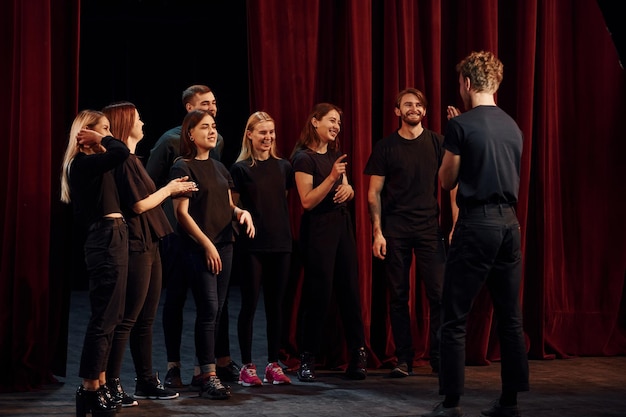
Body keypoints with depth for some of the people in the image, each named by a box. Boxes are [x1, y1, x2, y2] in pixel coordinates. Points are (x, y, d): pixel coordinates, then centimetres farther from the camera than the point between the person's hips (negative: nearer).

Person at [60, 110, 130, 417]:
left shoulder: (92, 164, 18)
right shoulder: (82, 163, -13)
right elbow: (121, 152, -27)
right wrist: (101, 139, -13)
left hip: (111, 238, 11)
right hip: (106, 239, -11)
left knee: (107, 315, 13)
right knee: (104, 316, -8)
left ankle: (99, 384, 19)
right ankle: (89, 390, -5)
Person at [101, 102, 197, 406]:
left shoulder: (132, 160, 18)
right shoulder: (124, 161, -13)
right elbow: (139, 204, -16)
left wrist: (172, 190, 15)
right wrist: (168, 189, -3)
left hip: (148, 246, 10)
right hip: (135, 247, -10)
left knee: (145, 318, 14)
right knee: (128, 318, -7)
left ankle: (146, 381, 20)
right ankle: (111, 384, -3)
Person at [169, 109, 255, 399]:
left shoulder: (219, 168, 16)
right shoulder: (183, 168, -6)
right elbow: (182, 213, -10)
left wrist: (242, 212, -3)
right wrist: (206, 244, -14)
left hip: (224, 246, 7)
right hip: (198, 248, -7)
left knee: (215, 311, 6)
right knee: (208, 310, -11)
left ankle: (203, 368, 11)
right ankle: (209, 377, -10)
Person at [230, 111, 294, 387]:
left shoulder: (283, 167, 9)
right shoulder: (240, 169, -3)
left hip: (280, 244, 4)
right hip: (252, 246, -4)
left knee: (276, 305, 8)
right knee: (250, 304, 0)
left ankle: (273, 365, 15)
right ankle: (247, 367, 7)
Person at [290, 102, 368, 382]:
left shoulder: (335, 154, 14)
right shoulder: (304, 157, -10)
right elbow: (307, 201, -16)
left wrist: (348, 189, -2)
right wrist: (332, 177, -26)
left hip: (342, 224, 7)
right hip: (317, 228, -7)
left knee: (349, 289, 4)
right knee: (318, 293, -5)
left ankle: (358, 354, 7)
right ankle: (307, 359, 3)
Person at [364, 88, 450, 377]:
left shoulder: (436, 143, 6)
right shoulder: (385, 147, 5)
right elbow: (374, 193, 4)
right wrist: (377, 232, -4)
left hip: (429, 227, 0)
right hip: (395, 230, 0)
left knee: (438, 293, -6)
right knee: (398, 296, 3)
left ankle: (438, 357, 4)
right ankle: (403, 359, 10)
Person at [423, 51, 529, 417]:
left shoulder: (461, 125, -7)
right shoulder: (513, 127, 11)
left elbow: (447, 180, 0)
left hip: (477, 224, -6)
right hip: (510, 222, 6)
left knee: (455, 319, -2)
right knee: (510, 317, 9)